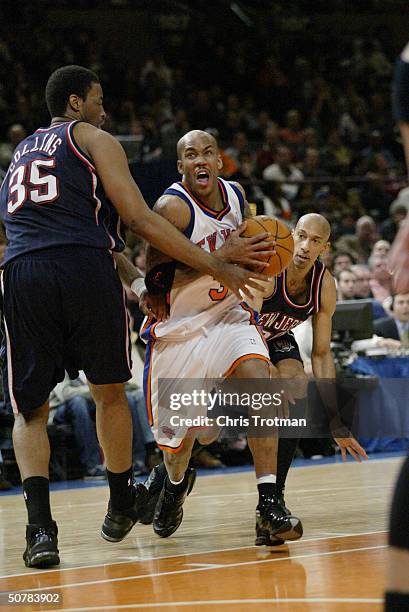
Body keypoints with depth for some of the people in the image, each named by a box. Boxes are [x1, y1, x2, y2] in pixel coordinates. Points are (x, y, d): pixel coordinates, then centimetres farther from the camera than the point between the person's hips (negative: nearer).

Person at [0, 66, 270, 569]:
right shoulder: (93, 139, 13)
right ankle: (120, 506, 31)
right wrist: (217, 269, 6)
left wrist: (139, 282, 41)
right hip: (86, 269, -4)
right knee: (109, 393, 18)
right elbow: (139, 220, 3)